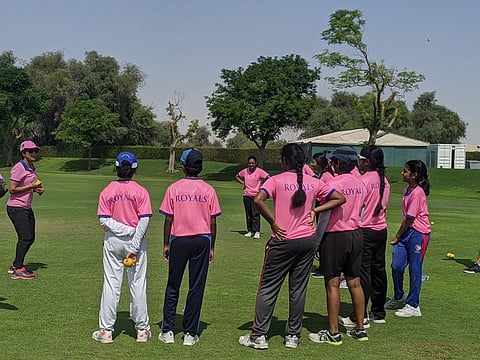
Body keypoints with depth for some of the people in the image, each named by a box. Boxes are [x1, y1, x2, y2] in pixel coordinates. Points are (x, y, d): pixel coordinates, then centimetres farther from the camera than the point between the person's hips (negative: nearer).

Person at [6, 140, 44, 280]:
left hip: (27, 208, 9)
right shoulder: (19, 168, -16)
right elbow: (12, 189, -19)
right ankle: (18, 269, -6)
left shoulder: (32, 168, 12)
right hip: (16, 208, -9)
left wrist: (37, 189, 4)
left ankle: (16, 265, 22)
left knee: (30, 238, 10)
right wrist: (31, 186, -20)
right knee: (25, 237, -13)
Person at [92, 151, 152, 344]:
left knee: (111, 284, 5)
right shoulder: (141, 191, -7)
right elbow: (144, 220, -13)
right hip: (136, 241, -1)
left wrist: (121, 228, -10)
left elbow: (104, 220, -11)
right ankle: (142, 330, 14)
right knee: (138, 284, 8)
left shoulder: (107, 191, -3)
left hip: (113, 241, 1)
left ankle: (106, 330, 8)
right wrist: (134, 247, -13)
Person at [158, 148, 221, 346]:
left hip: (178, 240, 0)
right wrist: (211, 247, 9)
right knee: (196, 287, 6)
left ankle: (168, 331, 14)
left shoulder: (174, 188, -4)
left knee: (173, 287, 11)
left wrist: (166, 244, 7)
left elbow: (168, 219, -3)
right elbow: (213, 222, 0)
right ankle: (190, 333, 9)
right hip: (202, 241, 0)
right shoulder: (208, 190, -1)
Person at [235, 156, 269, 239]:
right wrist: (242, 183, 10)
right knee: (248, 214, 9)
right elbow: (237, 176, 24)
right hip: (246, 195, 5)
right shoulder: (245, 171, 8)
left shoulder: (259, 171, -7)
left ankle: (257, 232, -10)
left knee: (255, 213, -10)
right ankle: (250, 231, 16)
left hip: (256, 195, -5)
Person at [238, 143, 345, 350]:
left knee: (268, 289, 5)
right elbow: (339, 199, 7)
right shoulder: (313, 183, 4)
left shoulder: (276, 180, -8)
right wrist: (315, 210, 4)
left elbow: (258, 200, -23)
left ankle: (258, 336, 8)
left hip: (283, 241, -4)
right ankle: (293, 336, 18)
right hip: (307, 240, 4)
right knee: (298, 290, 12)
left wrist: (273, 223, -13)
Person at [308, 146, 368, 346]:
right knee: (354, 282, 13)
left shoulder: (333, 184, -14)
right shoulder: (361, 185, 6)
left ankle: (333, 333, 1)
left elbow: (325, 215, -13)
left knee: (332, 284, -1)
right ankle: (360, 329, 18)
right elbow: (360, 211, 11)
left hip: (335, 235, -7)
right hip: (356, 234, 7)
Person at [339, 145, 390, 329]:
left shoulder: (364, 180, -15)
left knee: (363, 272, -5)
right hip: (381, 229, 8)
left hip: (365, 231, -8)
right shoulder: (384, 180, 10)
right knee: (378, 269, 13)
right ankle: (379, 313, 22)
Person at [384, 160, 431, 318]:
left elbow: (409, 219, -15)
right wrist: (398, 236, 10)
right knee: (396, 266, 5)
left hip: (419, 233, -8)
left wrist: (397, 236, -6)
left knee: (414, 269, 1)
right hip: (407, 232, 8)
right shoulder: (407, 189, 11)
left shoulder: (417, 193, -17)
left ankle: (413, 306, 10)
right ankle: (398, 298, 25)